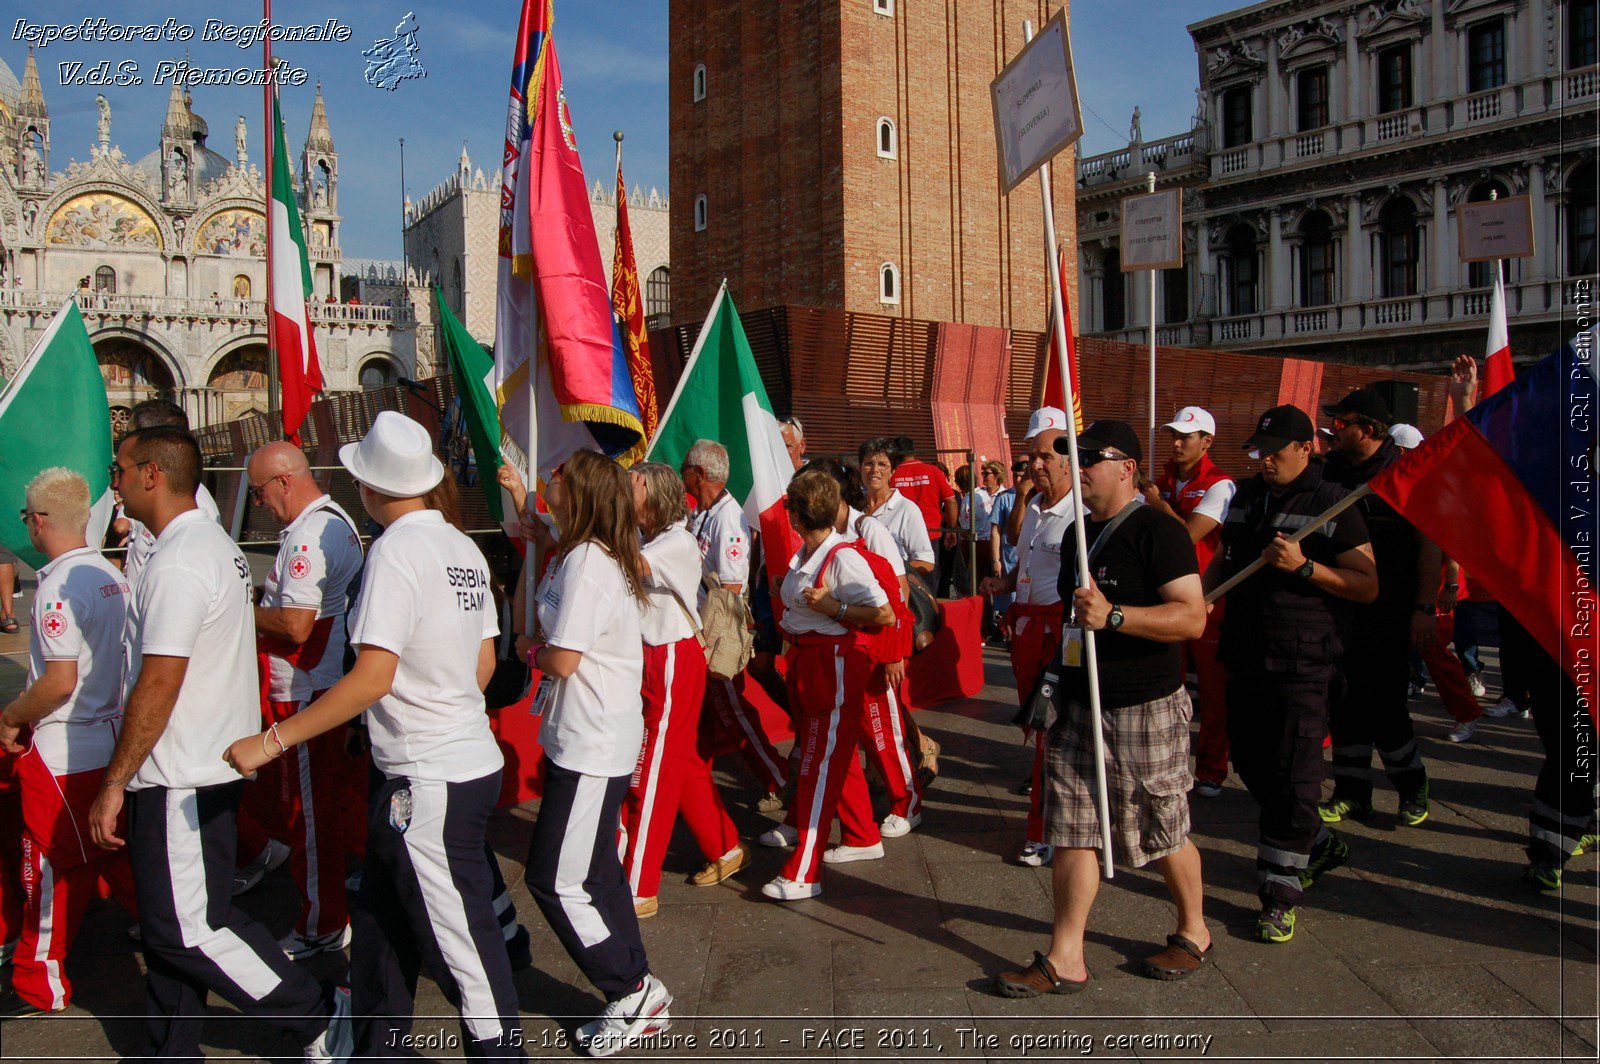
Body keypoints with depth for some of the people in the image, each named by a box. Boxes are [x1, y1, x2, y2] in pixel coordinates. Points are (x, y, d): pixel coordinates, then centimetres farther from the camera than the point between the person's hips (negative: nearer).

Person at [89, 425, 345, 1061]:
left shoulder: (178, 563, -19)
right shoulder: (214, 544, 14)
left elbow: (159, 684, -24)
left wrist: (113, 784, -17)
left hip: (182, 780, -10)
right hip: (204, 766, 10)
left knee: (188, 928, -3)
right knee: (170, 925, 17)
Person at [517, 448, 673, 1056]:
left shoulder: (585, 561, -20)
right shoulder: (608, 558, 11)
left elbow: (561, 661, -20)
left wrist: (530, 650, -3)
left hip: (591, 744, -10)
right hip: (596, 737, 10)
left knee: (556, 879, -2)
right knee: (595, 873, 16)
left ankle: (634, 991, 11)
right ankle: (634, 1000, 27)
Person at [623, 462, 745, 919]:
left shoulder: (678, 542, -15)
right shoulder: (641, 539, 9)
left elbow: (630, 565, -32)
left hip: (673, 663, -8)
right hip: (647, 660, 8)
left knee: (651, 773, -3)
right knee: (683, 763, 17)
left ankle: (639, 890, 5)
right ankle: (725, 849, 34)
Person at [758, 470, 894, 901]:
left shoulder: (842, 558, -19)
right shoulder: (803, 555, 8)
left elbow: (884, 614, -23)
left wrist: (833, 606, -24)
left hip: (836, 662, -9)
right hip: (807, 660, 10)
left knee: (821, 764, -6)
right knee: (837, 756, 21)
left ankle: (803, 874, -2)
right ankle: (863, 837, 38)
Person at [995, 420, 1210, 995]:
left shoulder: (1157, 530, -14)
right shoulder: (1078, 531, 13)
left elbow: (1192, 617, -22)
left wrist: (1112, 616, -31)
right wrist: (1056, 685, 24)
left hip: (1146, 711, -7)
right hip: (1078, 707, 8)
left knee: (1162, 835, 9)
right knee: (1071, 833, 7)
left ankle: (1193, 932, 33)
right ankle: (1065, 959, 14)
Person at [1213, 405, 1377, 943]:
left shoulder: (1333, 505, -7)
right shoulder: (1244, 497, 12)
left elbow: (1367, 586, -9)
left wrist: (1304, 566, -22)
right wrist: (1204, 591, 5)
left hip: (1302, 662, -7)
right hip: (1245, 654, 7)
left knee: (1291, 776, -4)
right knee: (1249, 762, 15)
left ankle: (1279, 895, 7)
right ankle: (1320, 844, 37)